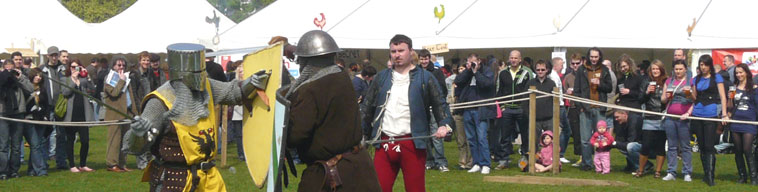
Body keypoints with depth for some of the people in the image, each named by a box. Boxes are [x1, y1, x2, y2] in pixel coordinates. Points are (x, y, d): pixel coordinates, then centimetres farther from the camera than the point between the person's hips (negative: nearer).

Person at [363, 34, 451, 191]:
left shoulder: (424, 77, 5)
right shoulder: (381, 78, 13)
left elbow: (440, 104, 4)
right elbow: (367, 107, 16)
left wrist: (444, 124, -13)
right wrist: (361, 132, 9)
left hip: (413, 144, -3)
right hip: (384, 144, 3)